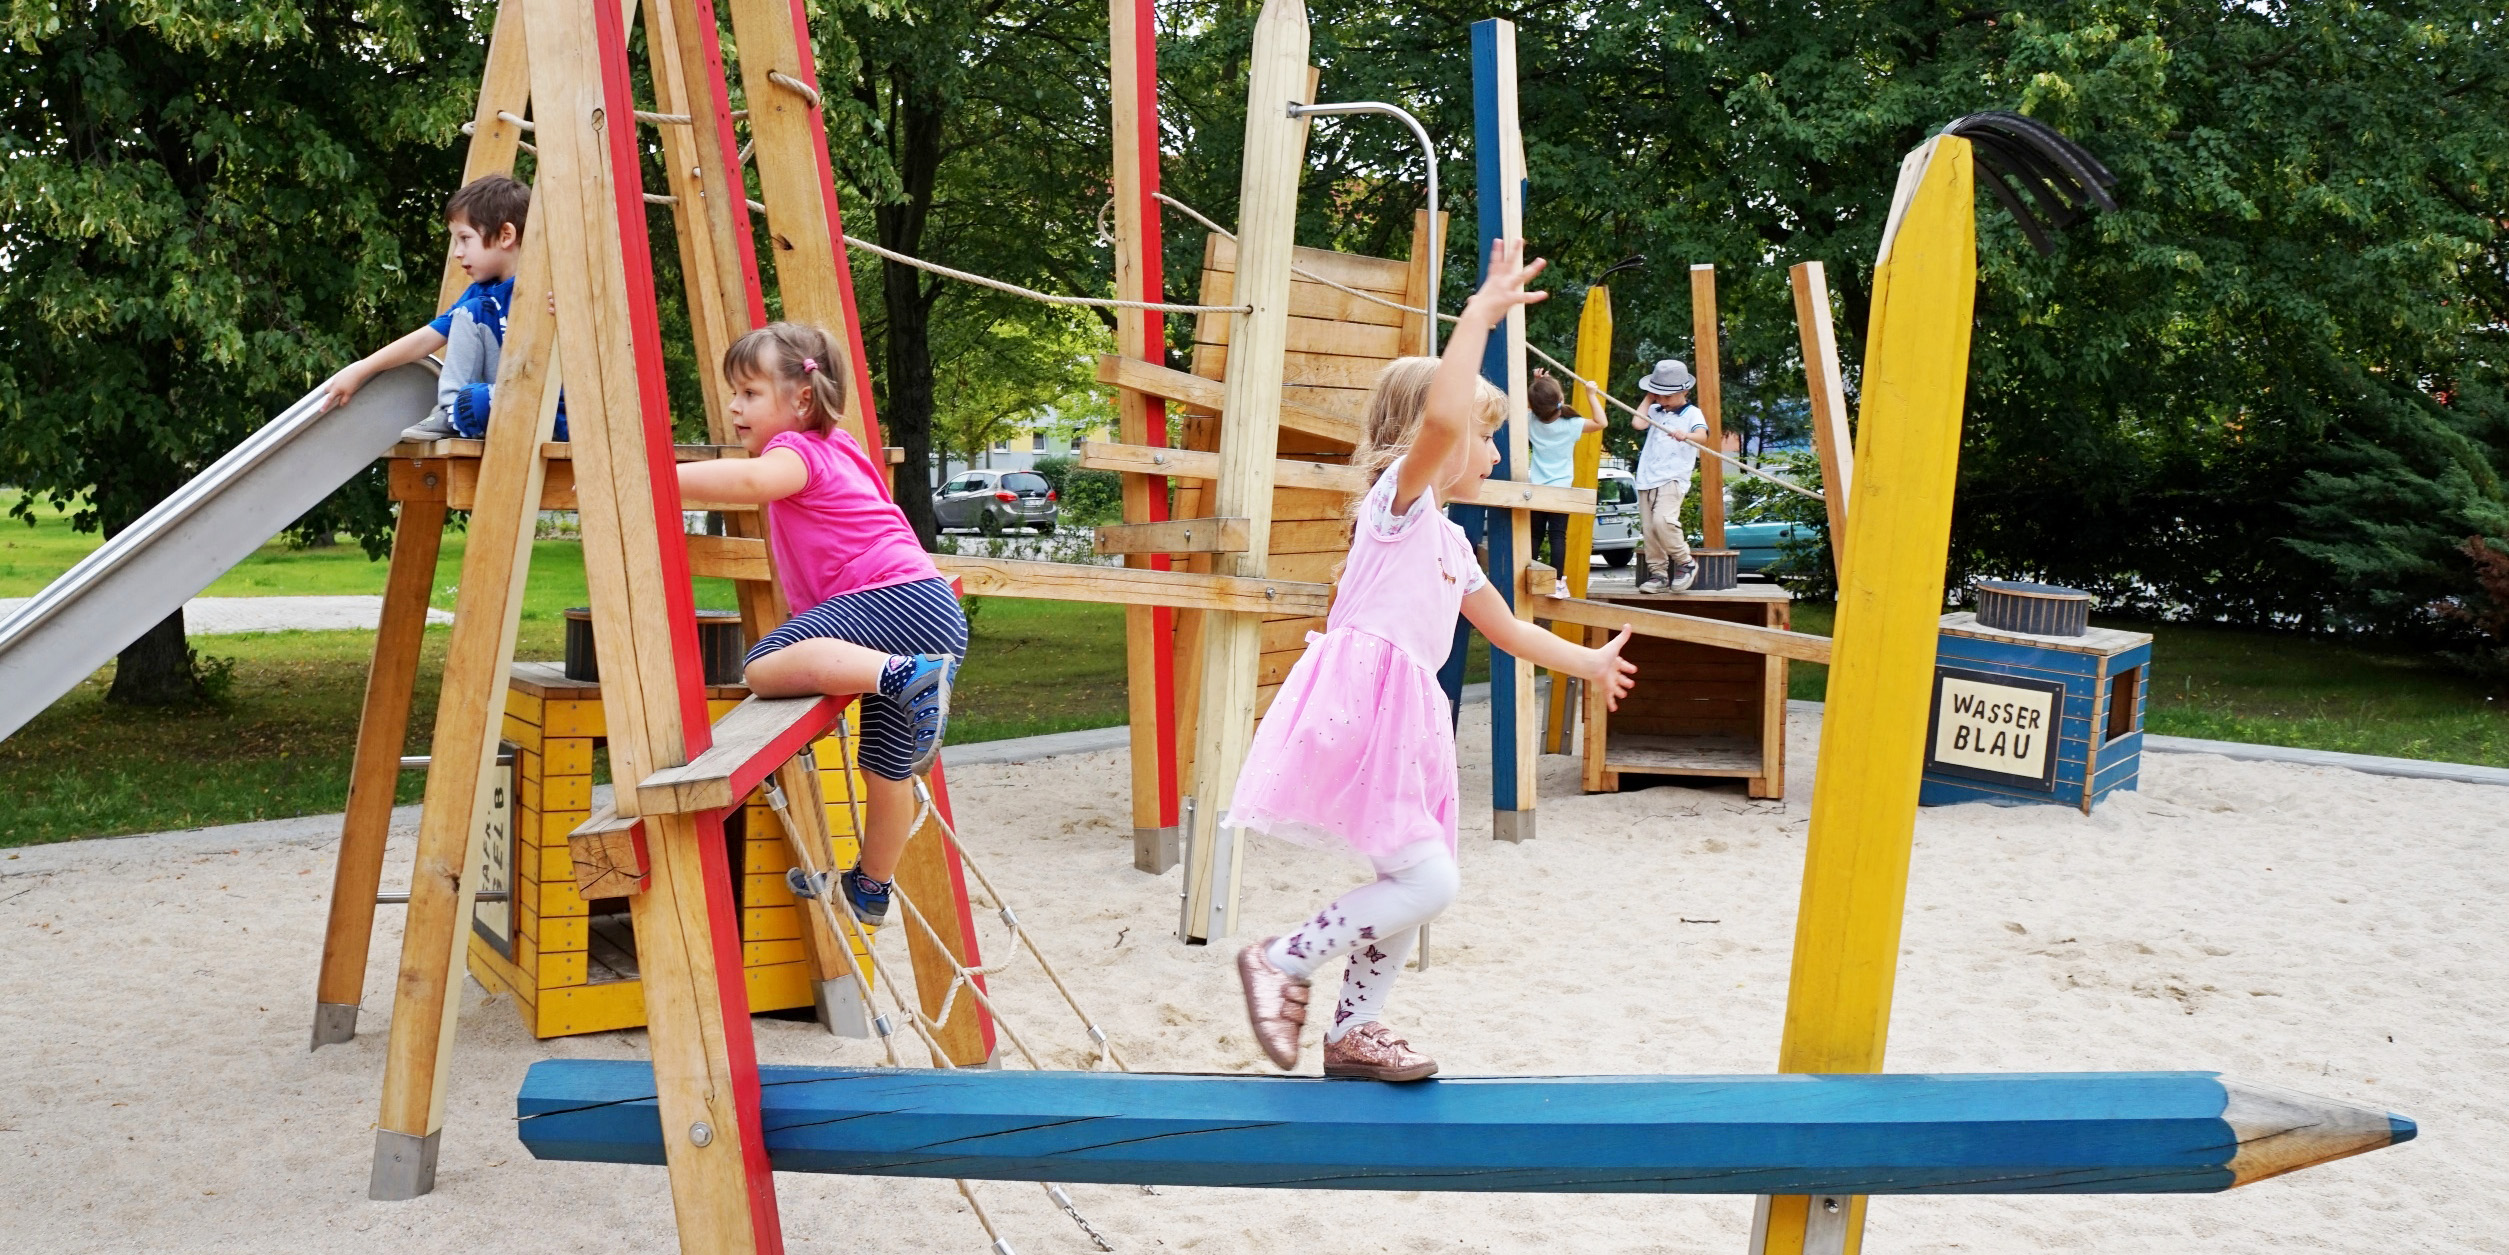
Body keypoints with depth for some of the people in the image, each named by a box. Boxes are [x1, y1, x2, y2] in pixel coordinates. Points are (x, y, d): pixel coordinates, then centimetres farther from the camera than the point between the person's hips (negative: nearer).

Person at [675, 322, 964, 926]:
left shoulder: (799, 450, -4)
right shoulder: (831, 446, 25)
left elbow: (753, 480, -28)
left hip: (893, 600, -10)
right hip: (935, 615, 10)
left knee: (766, 667, -26)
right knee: (888, 767, 22)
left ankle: (907, 678, -38)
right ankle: (871, 889, 38)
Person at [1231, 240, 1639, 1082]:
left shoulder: (1449, 541, 24)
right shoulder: (1398, 498, -4)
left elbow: (1505, 630, 35)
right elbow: (1440, 418, -26)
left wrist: (1591, 663, 43)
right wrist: (1480, 316, -21)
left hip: (1403, 717, 10)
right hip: (1360, 703, -10)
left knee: (1413, 883, 13)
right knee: (1428, 880, -14)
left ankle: (1354, 1031, 25)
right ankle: (1282, 961, -2)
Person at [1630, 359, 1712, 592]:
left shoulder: (1692, 414, 0)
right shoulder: (1655, 412, 15)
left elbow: (1702, 436, -18)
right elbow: (1638, 423, -3)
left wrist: (1686, 436, -40)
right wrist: (1649, 399, 8)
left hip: (1673, 479, -6)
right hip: (1646, 479, 6)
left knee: (1663, 520, -24)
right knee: (1648, 529, 2)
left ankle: (1685, 563, -6)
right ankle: (1658, 574, 9)